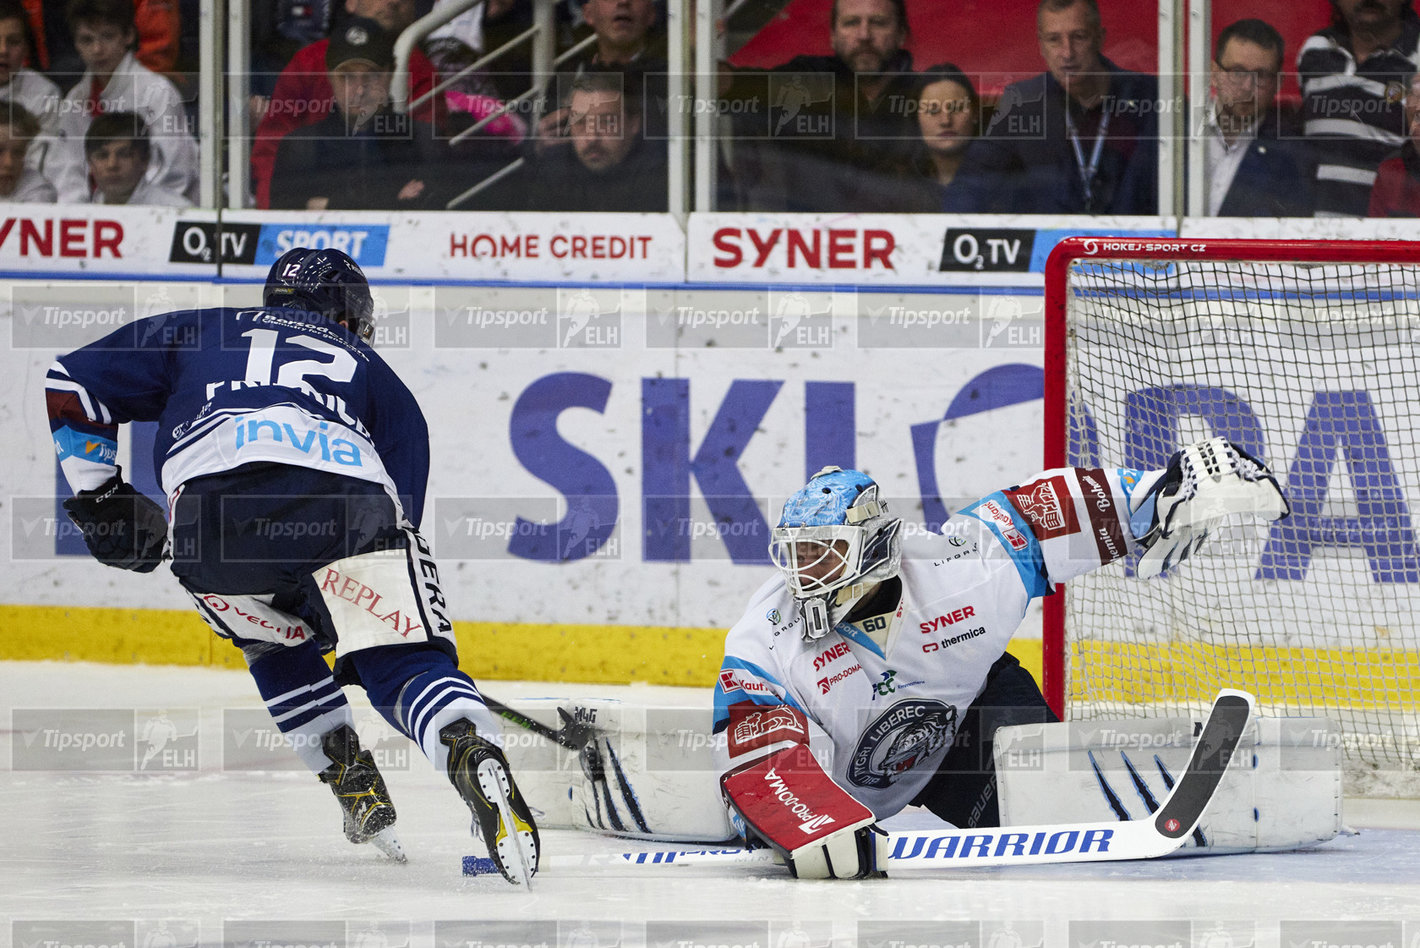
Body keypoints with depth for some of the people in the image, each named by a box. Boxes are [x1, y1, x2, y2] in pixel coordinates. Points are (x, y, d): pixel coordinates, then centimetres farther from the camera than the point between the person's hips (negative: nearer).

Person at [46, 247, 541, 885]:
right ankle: (473, 753, -31)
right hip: (349, 504, -1)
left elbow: (69, 387, 32)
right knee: (405, 660, -1)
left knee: (278, 644, 29)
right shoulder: (372, 372, 37)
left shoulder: (191, 334, 37)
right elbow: (398, 515, 32)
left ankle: (351, 782, 16)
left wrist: (100, 496, 41)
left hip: (210, 510, 1)